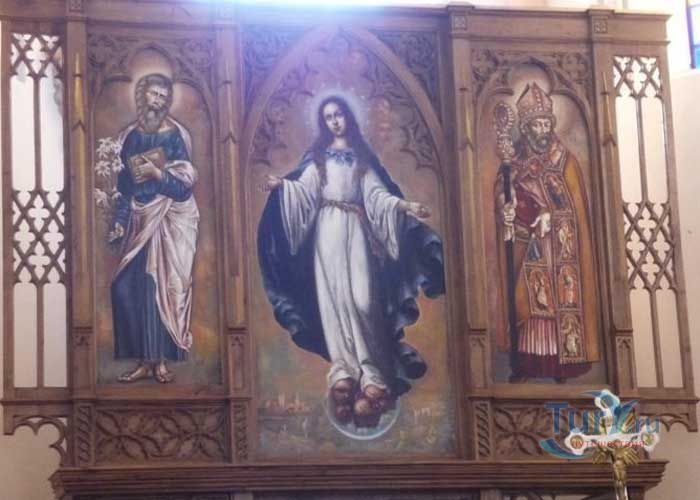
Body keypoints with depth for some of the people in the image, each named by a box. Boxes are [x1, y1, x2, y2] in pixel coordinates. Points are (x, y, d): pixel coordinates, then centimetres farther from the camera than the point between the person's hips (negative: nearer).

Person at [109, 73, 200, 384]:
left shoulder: (175, 136, -1)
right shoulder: (129, 136, 11)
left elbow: (185, 185, -5)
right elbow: (123, 184, 11)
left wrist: (157, 173, -19)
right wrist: (119, 222, 3)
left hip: (169, 221, -4)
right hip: (138, 221, 4)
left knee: (163, 287, -8)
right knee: (128, 287, -6)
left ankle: (161, 360, -4)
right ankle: (145, 360, -1)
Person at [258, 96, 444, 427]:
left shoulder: (362, 157, 13)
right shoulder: (318, 157, 12)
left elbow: (377, 194, 5)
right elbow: (305, 189, -1)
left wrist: (406, 206, -11)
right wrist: (281, 184, -20)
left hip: (356, 230, 0)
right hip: (328, 230, 0)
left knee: (362, 298, -11)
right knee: (335, 297, -8)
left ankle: (370, 371, -11)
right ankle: (346, 369, -8)